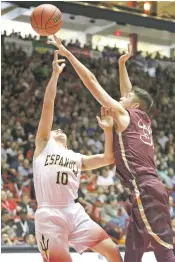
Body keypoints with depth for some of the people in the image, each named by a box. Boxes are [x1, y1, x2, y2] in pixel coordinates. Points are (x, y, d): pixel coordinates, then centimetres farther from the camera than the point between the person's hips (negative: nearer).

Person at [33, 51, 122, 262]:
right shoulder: (44, 145, 13)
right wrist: (55, 74, -1)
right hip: (49, 214, -4)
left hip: (75, 212, 4)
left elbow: (109, 158, 16)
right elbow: (48, 104, 4)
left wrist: (108, 130, 6)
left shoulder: (77, 158, 25)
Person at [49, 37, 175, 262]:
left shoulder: (124, 115, 2)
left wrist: (68, 54, 7)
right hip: (145, 190, 9)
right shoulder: (143, 120, 21)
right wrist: (122, 64, 42)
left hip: (145, 190, -9)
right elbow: (130, 93, 39)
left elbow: (92, 83, 3)